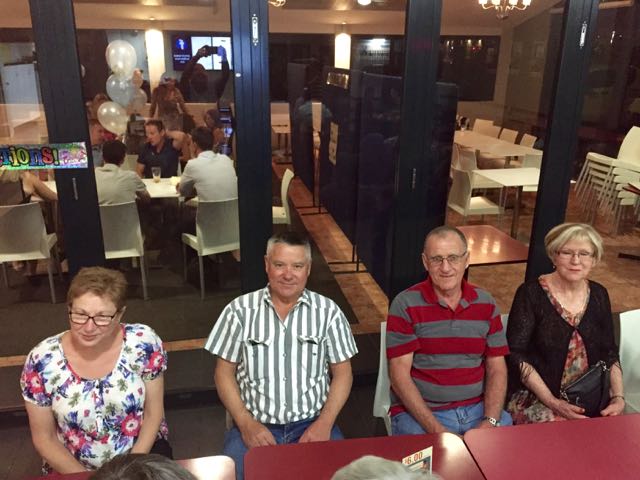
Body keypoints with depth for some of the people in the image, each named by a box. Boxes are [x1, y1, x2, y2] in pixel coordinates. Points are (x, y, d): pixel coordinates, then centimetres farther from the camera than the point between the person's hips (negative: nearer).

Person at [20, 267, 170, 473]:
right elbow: (44, 438, -3)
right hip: (71, 467, 1)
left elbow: (153, 412, -4)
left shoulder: (144, 343, -15)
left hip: (142, 451, 0)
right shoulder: (42, 360, -14)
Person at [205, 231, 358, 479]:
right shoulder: (239, 311, -1)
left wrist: (324, 423, -9)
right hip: (255, 426, 0)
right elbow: (224, 372, 3)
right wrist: (245, 423, -9)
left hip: (312, 424, 1)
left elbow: (342, 372, 4)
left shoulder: (328, 312, 0)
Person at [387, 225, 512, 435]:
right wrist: (436, 430, -17)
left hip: (478, 408, 4)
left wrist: (490, 422, -9)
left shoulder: (486, 303, 6)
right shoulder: (405, 304, -7)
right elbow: (400, 375, -9)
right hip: (419, 412, -3)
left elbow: (497, 369, 7)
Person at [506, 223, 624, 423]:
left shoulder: (598, 295, 8)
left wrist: (618, 398, -3)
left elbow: (609, 353, 12)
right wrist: (551, 401, -17)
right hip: (536, 398, -5)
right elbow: (516, 354, -11)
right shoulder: (531, 293, -8)